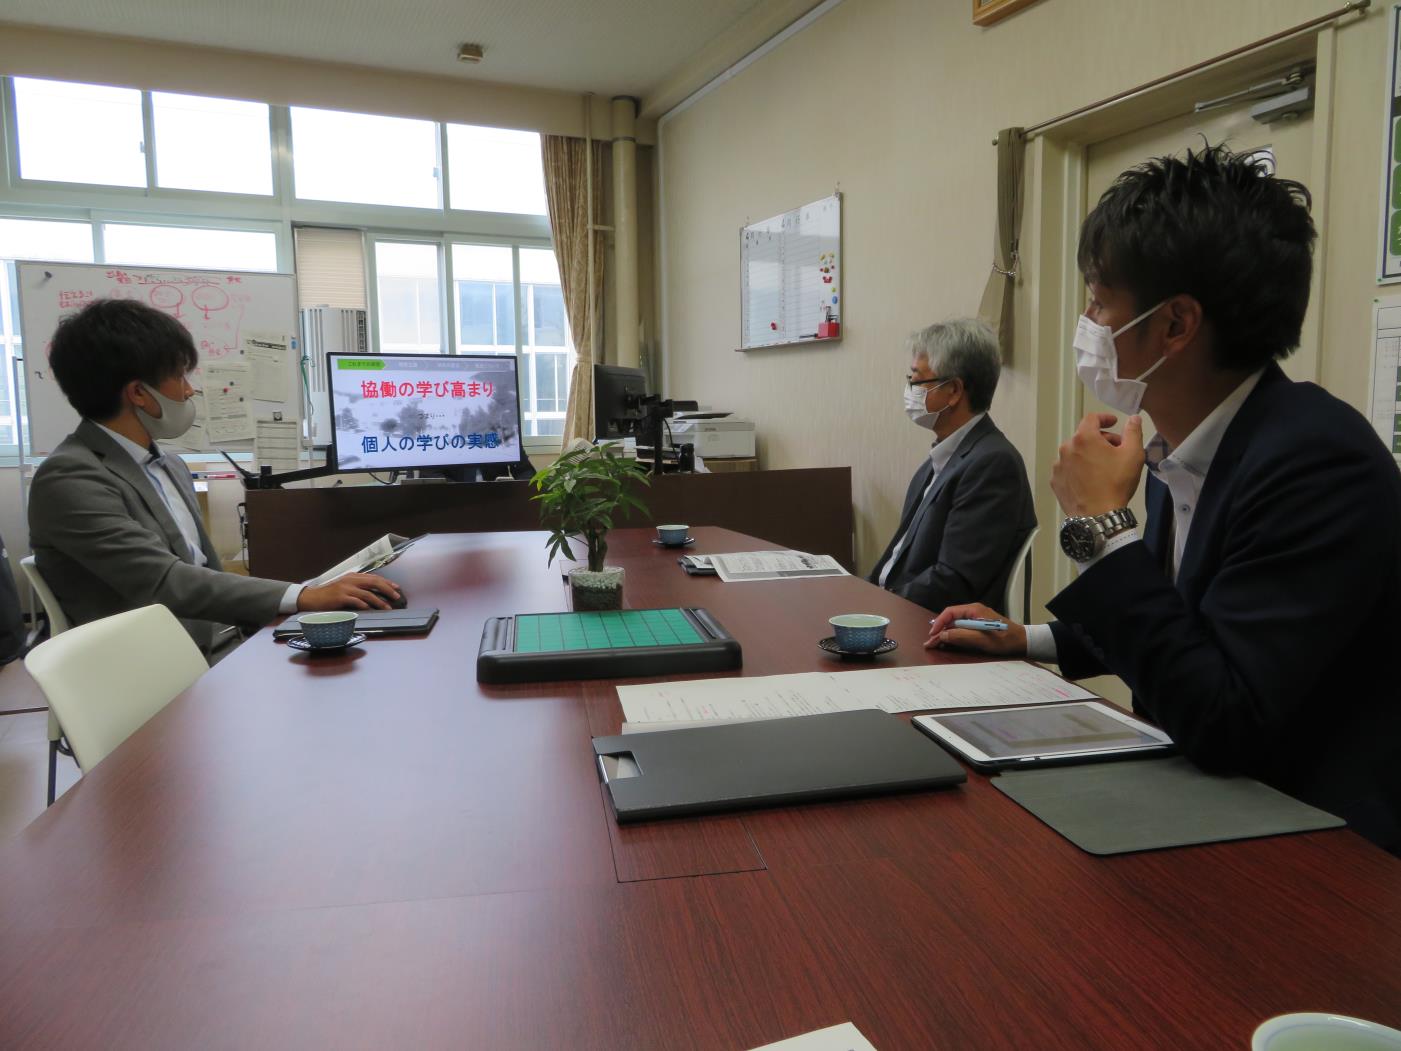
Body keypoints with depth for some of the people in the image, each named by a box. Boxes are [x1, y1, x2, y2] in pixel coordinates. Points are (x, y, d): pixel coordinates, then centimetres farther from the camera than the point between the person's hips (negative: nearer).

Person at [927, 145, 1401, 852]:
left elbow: (1222, 726, -28)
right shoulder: (1184, 450, 1)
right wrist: (1030, 640, 13)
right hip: (1207, 796, 7)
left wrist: (1101, 525, -23)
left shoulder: (1316, 460, -24)